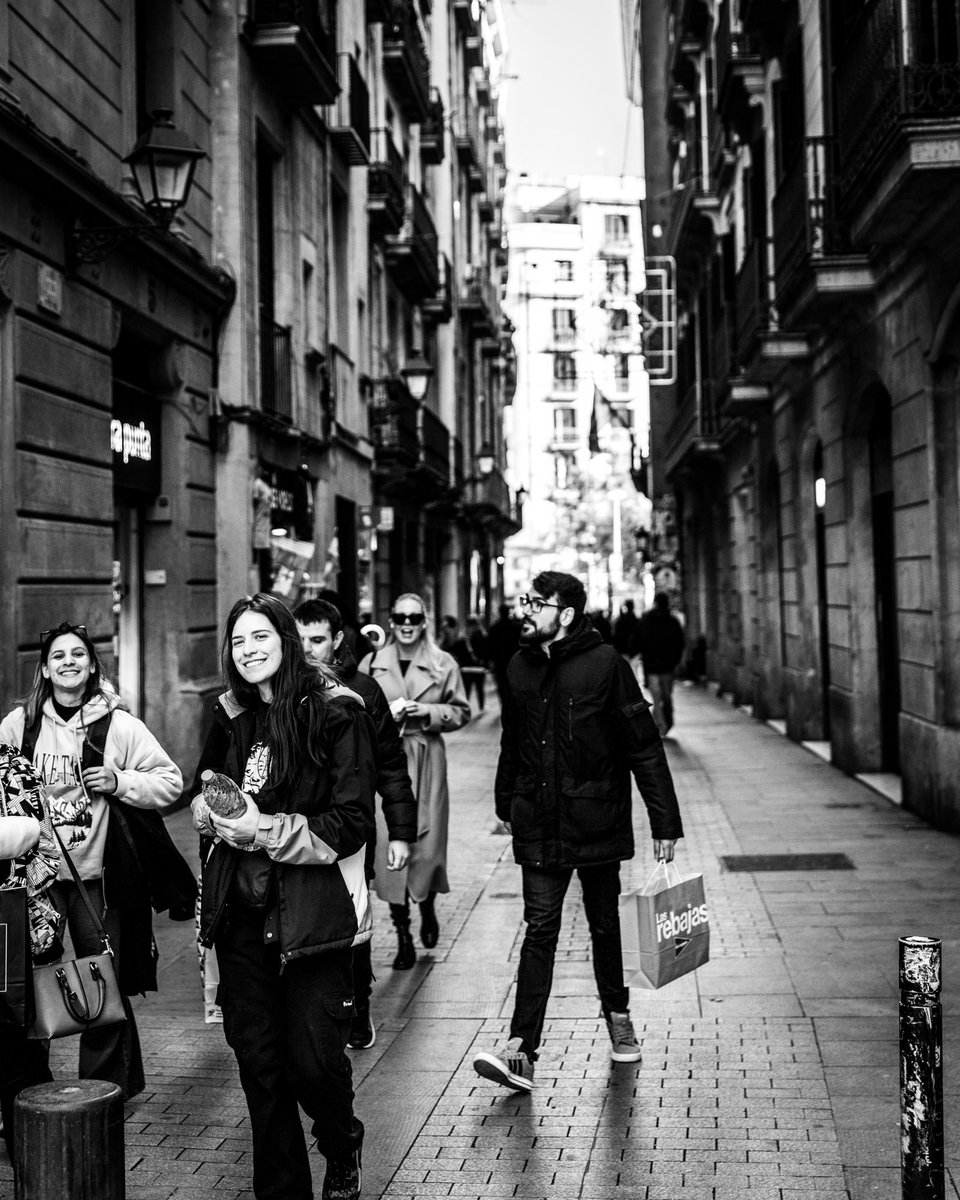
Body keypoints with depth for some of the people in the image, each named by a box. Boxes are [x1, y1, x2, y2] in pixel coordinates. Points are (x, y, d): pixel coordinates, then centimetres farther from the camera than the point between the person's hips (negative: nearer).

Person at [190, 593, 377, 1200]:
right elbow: (202, 796, 23)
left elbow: (352, 823, -12)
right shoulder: (232, 717, 10)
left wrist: (265, 830, -18)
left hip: (314, 914, -5)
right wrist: (215, 810, 0)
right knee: (256, 1058, 10)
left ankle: (343, 1151, 30)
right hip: (242, 911, 6)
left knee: (313, 1060, -3)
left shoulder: (337, 713, -9)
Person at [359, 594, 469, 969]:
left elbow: (461, 711, 7)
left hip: (427, 763, 0)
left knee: (427, 844, 0)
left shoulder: (443, 664, 3)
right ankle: (403, 936, 8)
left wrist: (429, 712, -10)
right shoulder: (371, 663, 5)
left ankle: (427, 910, 32)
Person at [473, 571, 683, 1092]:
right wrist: (506, 802, 23)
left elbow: (644, 746, -9)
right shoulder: (522, 667, 4)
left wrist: (664, 822, -10)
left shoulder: (605, 664, -11)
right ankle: (521, 1050, -5)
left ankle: (617, 1017, 36)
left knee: (604, 926, 13)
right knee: (539, 931, -1)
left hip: (597, 823, -3)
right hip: (538, 826, 3)